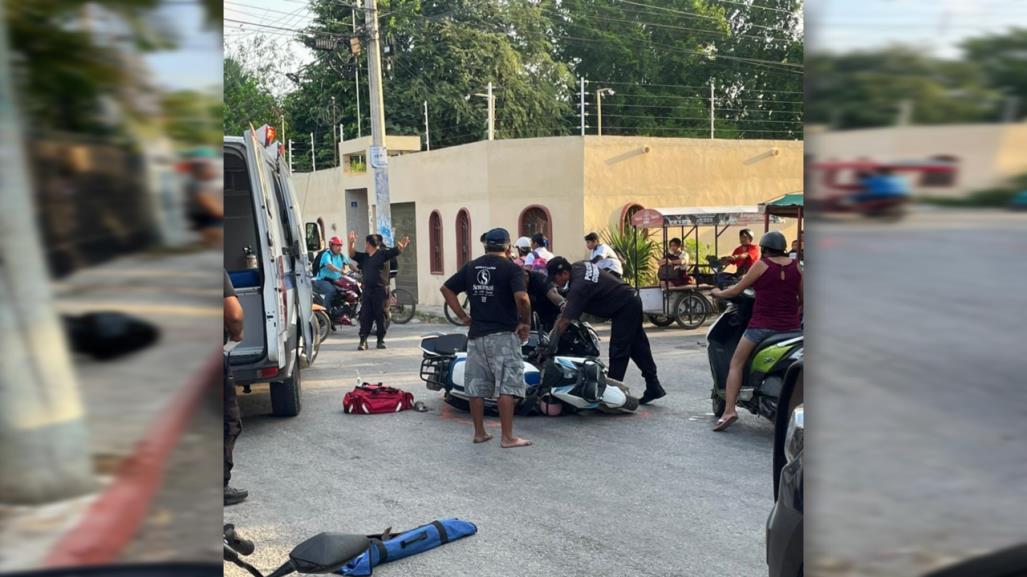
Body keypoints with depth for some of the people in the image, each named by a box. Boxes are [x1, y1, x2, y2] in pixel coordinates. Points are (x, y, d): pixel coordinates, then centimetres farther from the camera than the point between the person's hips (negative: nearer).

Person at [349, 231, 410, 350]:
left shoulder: (383, 253, 0)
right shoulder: (363, 257, 17)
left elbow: (396, 251, -10)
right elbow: (352, 255, 13)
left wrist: (402, 246, -32)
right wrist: (352, 242, -5)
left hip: (380, 290, -5)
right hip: (367, 290, 5)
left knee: (380, 316, 2)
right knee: (365, 317, -1)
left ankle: (381, 340, 11)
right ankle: (363, 341, -2)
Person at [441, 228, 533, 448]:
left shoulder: (471, 267, 11)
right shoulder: (511, 268, -7)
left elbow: (446, 289, 12)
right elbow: (521, 297, -21)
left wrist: (463, 316, 11)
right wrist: (526, 322, -7)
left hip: (476, 335, 6)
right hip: (503, 335, -6)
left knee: (476, 386, 11)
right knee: (508, 386, -2)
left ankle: (479, 432, 19)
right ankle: (507, 437, -2)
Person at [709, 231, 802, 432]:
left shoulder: (762, 265, -4)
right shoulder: (795, 266, 7)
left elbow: (737, 290, 1)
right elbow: (802, 299, 13)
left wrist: (718, 293, 19)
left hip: (763, 325, -4)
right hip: (791, 326, 4)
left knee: (736, 364, 5)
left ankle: (729, 410, -7)